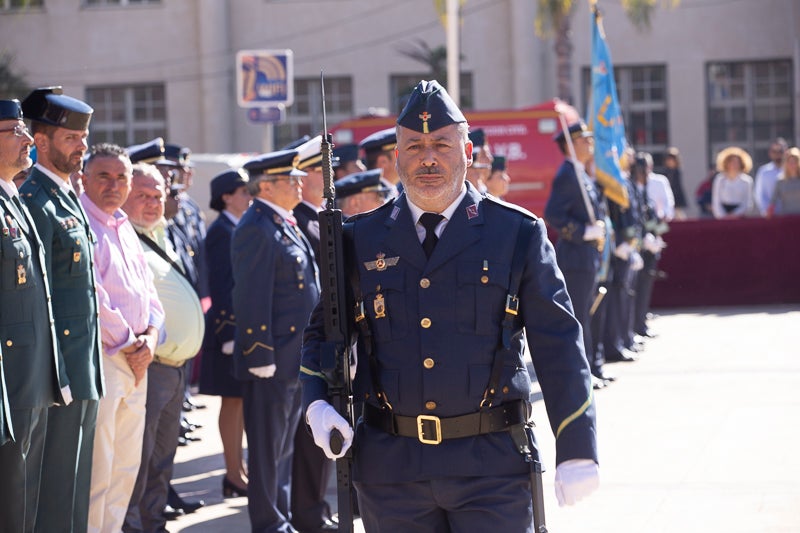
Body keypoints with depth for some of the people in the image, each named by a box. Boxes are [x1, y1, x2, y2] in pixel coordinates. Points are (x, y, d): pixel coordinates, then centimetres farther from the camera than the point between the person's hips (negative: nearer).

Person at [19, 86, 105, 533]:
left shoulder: (69, 197, 17)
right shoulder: (36, 202, -14)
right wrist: (55, 371, -20)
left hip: (84, 366, 10)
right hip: (60, 363, -10)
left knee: (76, 475, 13)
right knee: (56, 478, -5)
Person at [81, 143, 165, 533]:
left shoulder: (124, 228, 18)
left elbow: (148, 294, 20)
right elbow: (91, 296, -17)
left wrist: (151, 336, 1)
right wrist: (128, 344, -10)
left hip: (136, 359, 9)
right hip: (100, 356, -9)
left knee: (127, 464, 13)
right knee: (96, 468, -10)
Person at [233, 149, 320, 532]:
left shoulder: (285, 225, 15)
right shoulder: (256, 229, -15)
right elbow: (252, 299, -20)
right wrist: (262, 357, -22)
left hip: (296, 358, 10)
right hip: (273, 358, -10)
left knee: (286, 446, 16)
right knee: (268, 448, 0)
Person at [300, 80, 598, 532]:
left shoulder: (517, 233, 1)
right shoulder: (361, 240, 7)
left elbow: (559, 346, 0)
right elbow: (322, 333, 16)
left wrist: (577, 452, -4)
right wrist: (317, 403, -3)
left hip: (492, 465, -2)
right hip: (391, 468, 2)